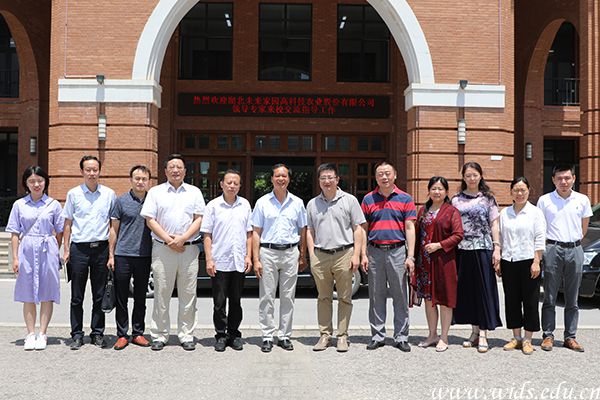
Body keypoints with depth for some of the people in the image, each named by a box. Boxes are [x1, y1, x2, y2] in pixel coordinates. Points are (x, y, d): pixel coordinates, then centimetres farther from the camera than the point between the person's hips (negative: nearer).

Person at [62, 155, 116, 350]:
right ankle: (77, 335, 13)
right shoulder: (73, 193, 4)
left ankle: (97, 333, 17)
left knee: (100, 296, 7)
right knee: (77, 297, 4)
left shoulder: (109, 194, 6)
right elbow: (68, 224, 8)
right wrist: (66, 250, 2)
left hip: (101, 248, 1)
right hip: (79, 248, 0)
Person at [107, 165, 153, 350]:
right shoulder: (121, 201, 2)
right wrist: (111, 255, -1)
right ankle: (122, 335, 11)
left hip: (144, 256, 2)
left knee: (140, 298, 10)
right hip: (122, 255, -2)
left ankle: (138, 333, 20)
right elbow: (114, 229, 5)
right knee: (121, 298, 3)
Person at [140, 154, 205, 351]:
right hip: (163, 248, -1)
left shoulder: (194, 192, 11)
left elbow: (199, 219, 4)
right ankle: (159, 336, 10)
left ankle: (186, 335, 11)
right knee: (161, 294, 2)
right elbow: (150, 220, 2)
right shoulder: (155, 192, 9)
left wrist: (182, 238, -9)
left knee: (188, 295, 3)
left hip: (189, 248, 1)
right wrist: (168, 239, -9)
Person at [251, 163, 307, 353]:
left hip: (291, 253, 2)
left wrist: (302, 257, 9)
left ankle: (284, 336, 15)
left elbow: (303, 231, 13)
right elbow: (256, 232, 2)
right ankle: (267, 337, 7)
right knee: (267, 297, 0)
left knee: (288, 297, 6)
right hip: (268, 252, -1)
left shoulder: (297, 203, 7)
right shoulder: (262, 202, 3)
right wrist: (255, 259, -5)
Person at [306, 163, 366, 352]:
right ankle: (325, 335, 17)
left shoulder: (349, 200, 3)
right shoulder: (312, 204, 12)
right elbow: (310, 232, 14)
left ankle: (342, 336, 10)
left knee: (344, 298, 2)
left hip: (344, 254, -2)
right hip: (320, 256, 3)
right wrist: (312, 256, 4)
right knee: (324, 298, 8)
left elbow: (357, 229, 2)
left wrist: (356, 255, -6)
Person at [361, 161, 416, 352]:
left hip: (398, 251, -1)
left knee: (400, 296, 2)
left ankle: (401, 337, 12)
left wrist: (410, 256, -5)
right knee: (376, 297, 7)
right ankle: (377, 336, 16)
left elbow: (410, 228, 2)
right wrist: (363, 255, 0)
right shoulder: (368, 199, 9)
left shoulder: (405, 199, 5)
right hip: (375, 252, 1)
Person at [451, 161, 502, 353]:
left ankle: (483, 334, 0)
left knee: (483, 290, -3)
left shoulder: (488, 198, 5)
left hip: (483, 249, -2)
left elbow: (494, 224, 3)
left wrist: (497, 248, -6)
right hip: (462, 250, 2)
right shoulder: (456, 199, 10)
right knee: (467, 291, 5)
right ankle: (474, 331, 16)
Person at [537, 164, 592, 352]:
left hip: (574, 250, 2)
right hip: (552, 250, -2)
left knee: (572, 299, 7)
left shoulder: (582, 200, 6)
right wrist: (544, 247, 5)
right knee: (549, 297, 1)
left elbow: (583, 229, 16)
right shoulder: (544, 200, 2)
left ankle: (570, 337, 14)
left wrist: (573, 243, 11)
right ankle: (548, 335, 8)